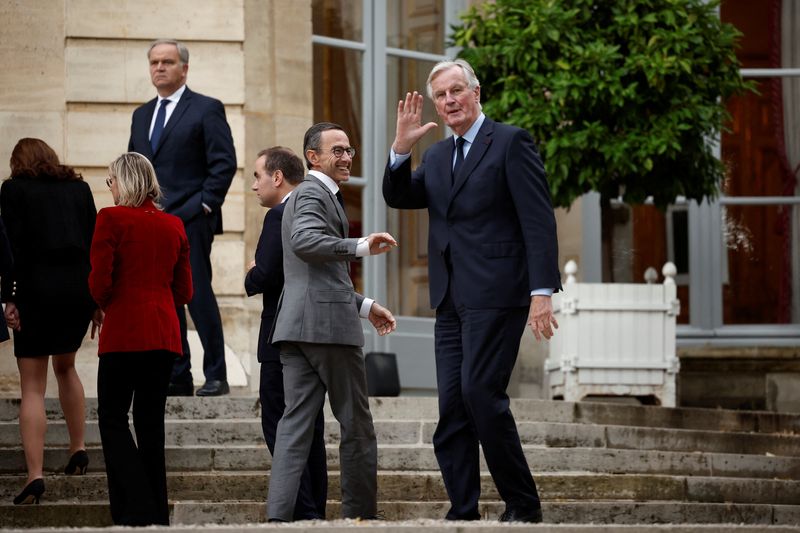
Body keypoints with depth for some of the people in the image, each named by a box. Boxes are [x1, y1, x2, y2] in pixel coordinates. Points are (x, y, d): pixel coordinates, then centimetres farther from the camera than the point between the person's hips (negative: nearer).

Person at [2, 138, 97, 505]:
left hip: (38, 289, -4)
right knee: (65, 367, 28)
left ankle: (35, 476, -11)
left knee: (32, 386, -1)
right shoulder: (79, 187, 14)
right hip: (81, 289, 4)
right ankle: (78, 450, 27)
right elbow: (94, 241, 11)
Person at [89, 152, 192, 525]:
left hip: (123, 332, -5)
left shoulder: (111, 219, -8)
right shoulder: (174, 225, 9)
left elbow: (99, 284, -11)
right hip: (165, 335, 5)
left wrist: (106, 306, 9)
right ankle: (157, 513, 10)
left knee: (113, 418, 2)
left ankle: (138, 508, -11)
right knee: (150, 421, 11)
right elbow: (184, 291, 11)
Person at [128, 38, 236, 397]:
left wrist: (206, 205, -12)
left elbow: (224, 163, -6)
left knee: (198, 295, -9)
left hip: (190, 219, -6)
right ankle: (177, 378, 9)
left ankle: (216, 377, -4)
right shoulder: (142, 115, 18)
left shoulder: (207, 109, -1)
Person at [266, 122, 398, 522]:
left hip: (294, 324, 9)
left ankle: (278, 513, -7)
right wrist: (362, 247, -32)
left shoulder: (304, 195, 25)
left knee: (296, 418, 2)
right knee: (356, 424, 1)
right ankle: (360, 512, 7)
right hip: (327, 323, -9)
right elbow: (305, 241, -28)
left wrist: (364, 305, 28)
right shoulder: (313, 194, -7)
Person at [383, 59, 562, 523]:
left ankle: (523, 503, -5)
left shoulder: (510, 142, -3)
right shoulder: (437, 156, 19)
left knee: (481, 392, -15)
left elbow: (539, 220, -9)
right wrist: (402, 148, -5)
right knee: (452, 406, 3)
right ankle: (463, 514, 5)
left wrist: (542, 292, -17)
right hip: (452, 300, 7)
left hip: (496, 293, -7)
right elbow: (399, 198, 10)